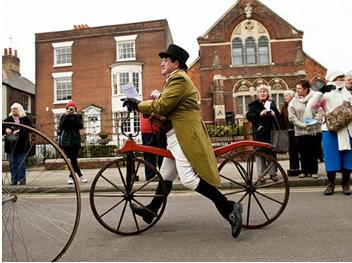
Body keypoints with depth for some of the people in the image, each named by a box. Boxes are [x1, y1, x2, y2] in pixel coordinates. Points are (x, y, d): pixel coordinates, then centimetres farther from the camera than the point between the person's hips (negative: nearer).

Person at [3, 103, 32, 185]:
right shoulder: (8, 119, 11)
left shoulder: (25, 119, 1)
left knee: (21, 162, 1)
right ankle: (14, 180, 13)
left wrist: (19, 131, -20)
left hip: (22, 145, -3)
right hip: (11, 145, 3)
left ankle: (22, 179, 8)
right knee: (12, 163, 6)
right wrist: (6, 129, -14)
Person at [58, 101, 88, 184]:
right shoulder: (64, 117, 8)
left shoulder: (78, 117, 9)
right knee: (73, 160, -8)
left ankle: (71, 177, 14)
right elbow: (61, 126, -9)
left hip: (75, 141, 1)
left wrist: (76, 116, -14)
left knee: (74, 160, 0)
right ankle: (80, 176, 1)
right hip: (66, 141, -1)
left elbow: (80, 126, -8)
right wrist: (66, 116, -15)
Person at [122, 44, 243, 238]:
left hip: (185, 135, -11)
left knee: (188, 179, -17)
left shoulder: (179, 78, -11)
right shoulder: (174, 79, 23)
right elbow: (164, 106, 15)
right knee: (166, 175, 18)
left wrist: (138, 105, -5)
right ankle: (151, 210, 32)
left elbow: (161, 106, -17)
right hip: (176, 134, 11)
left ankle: (229, 208, -9)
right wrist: (139, 105, 4)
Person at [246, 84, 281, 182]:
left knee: (272, 153, 7)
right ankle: (261, 174, 5)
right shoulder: (253, 104, 3)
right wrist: (259, 114, -20)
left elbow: (279, 116, 14)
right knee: (259, 153, -2)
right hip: (259, 133, -3)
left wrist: (274, 115, -8)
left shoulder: (272, 103, 14)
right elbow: (248, 116, -8)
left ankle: (272, 173, 16)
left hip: (271, 132, 3)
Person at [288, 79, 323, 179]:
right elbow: (291, 116, -4)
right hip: (300, 132, 1)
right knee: (303, 153, 7)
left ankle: (313, 171, 17)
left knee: (314, 152, 6)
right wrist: (301, 124, -16)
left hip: (314, 130, 0)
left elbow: (320, 111, -3)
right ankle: (304, 171, 19)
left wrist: (315, 121, -20)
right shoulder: (294, 101, 2)